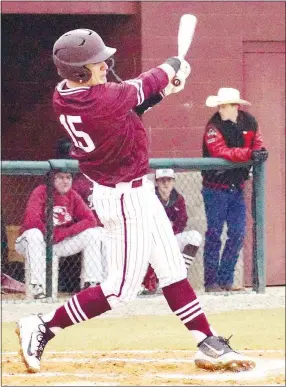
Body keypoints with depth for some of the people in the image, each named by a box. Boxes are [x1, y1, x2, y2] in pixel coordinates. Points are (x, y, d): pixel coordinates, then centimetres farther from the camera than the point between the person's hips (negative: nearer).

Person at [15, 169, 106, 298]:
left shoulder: (73, 196, -1)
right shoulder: (41, 192, -16)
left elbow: (90, 220, -8)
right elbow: (31, 220, -30)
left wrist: (62, 233, -20)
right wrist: (53, 233, -20)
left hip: (60, 244, 5)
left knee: (93, 233, -8)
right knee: (34, 233, -39)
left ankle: (91, 283, -11)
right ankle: (37, 287, -39)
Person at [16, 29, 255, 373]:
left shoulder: (63, 95, -6)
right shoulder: (104, 100, -31)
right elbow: (143, 86, -11)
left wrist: (159, 88, 0)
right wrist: (173, 67, 8)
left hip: (136, 191, 10)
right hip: (126, 199, -10)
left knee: (173, 270, 15)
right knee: (121, 289, -1)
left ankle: (208, 345, 20)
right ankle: (43, 326, 4)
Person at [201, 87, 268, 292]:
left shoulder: (249, 122, 1)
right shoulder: (214, 127, -15)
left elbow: (257, 142, 9)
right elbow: (222, 152, -28)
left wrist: (260, 152, -15)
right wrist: (249, 153, -37)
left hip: (237, 188, 5)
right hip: (216, 189, -5)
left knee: (238, 235, 4)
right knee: (214, 234, -2)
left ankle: (226, 279, 13)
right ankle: (211, 281, 3)